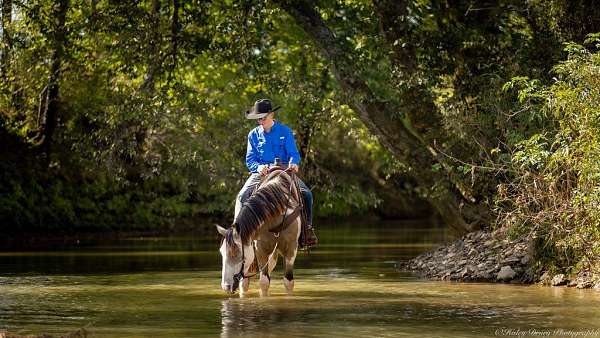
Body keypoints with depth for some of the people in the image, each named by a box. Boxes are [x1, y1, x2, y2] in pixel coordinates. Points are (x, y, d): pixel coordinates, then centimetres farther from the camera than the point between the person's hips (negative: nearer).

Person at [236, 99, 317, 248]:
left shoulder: (285, 131, 4)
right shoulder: (254, 135, 8)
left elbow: (293, 153, -1)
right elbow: (250, 160, 5)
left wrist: (293, 163, -25)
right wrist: (258, 167, -19)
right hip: (261, 173, 1)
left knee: (306, 193, -20)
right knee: (242, 196, -24)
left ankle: (307, 228, -6)